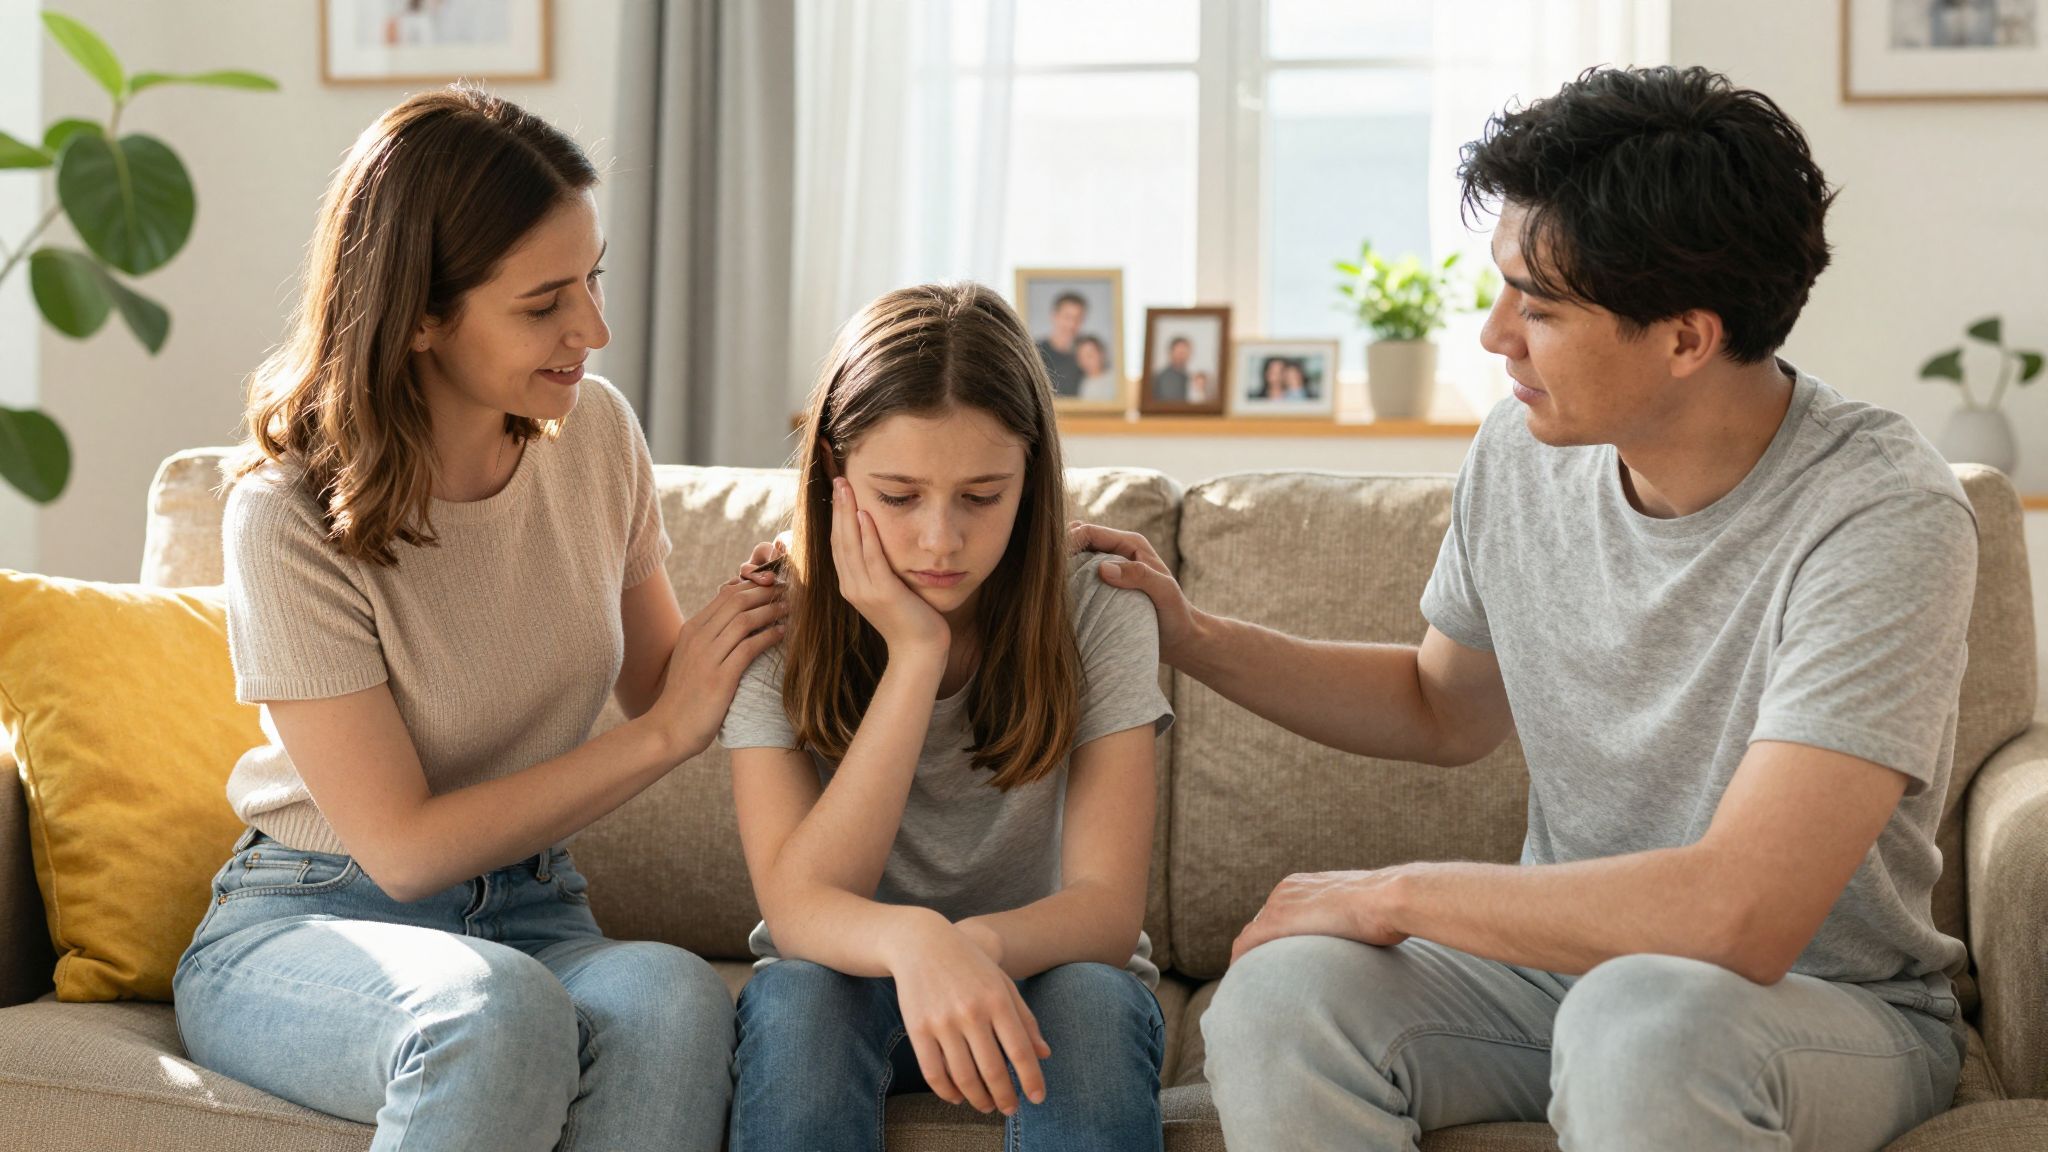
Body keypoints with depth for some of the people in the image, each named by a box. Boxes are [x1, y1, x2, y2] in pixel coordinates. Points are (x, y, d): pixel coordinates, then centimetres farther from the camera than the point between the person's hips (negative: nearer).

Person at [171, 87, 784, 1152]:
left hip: (531, 918, 4)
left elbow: (657, 677, 14)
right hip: (301, 926, -4)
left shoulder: (594, 433, -1)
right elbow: (404, 848, -17)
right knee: (496, 1009, -39)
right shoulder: (292, 516, -17)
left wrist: (775, 617, -6)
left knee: (676, 1001, -32)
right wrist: (668, 734, -18)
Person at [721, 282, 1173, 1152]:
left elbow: (1107, 908, -21)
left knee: (1093, 999, -34)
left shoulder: (1096, 613, -12)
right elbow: (796, 908, -24)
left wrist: (980, 944, -44)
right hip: (852, 986, 1)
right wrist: (914, 656, -35)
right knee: (796, 994, -33)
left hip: (1033, 977, 0)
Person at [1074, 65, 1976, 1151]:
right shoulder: (1521, 451, -2)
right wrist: (1196, 640, 6)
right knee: (1278, 991, -22)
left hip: (1835, 1006, -5)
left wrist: (1393, 892, -21)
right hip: (1569, 951, 6)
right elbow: (1447, 710, 18)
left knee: (1647, 1019, -39)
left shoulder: (1883, 518, -23)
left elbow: (1739, 916, -33)